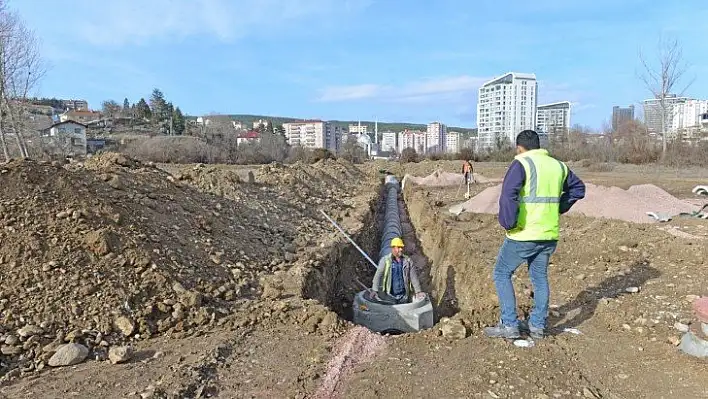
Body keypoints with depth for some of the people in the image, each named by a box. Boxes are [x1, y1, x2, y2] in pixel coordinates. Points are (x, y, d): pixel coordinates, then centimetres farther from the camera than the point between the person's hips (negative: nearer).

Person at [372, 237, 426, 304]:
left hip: (404, 296, 2)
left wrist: (418, 291, 6)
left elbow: (413, 277, 7)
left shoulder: (408, 261, 3)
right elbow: (378, 275, -8)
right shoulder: (385, 260, -5)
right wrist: (375, 290, -15)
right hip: (390, 296, -2)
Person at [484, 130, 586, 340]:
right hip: (550, 235, 7)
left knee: (502, 274, 7)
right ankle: (537, 325, 26)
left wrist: (508, 224, -15)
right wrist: (557, 208, 19)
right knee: (540, 277, 18)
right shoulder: (558, 165, 11)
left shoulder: (521, 164, -11)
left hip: (524, 236, -6)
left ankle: (509, 325, 6)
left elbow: (508, 195, -25)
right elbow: (578, 188, 24)